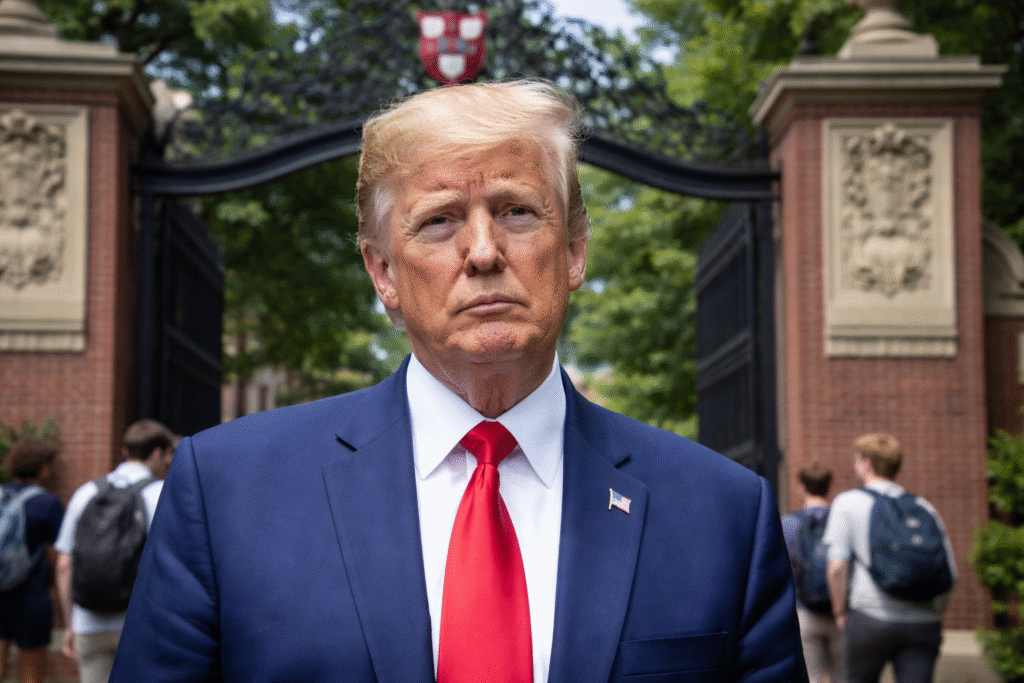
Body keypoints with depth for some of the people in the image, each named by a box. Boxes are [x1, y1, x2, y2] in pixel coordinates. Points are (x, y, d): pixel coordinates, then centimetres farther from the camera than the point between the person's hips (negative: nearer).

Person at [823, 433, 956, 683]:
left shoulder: (848, 503, 2)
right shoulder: (924, 508, 14)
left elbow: (837, 566, -8)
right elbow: (948, 573, 10)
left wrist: (841, 611, 5)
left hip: (871, 616, -3)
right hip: (923, 622, 3)